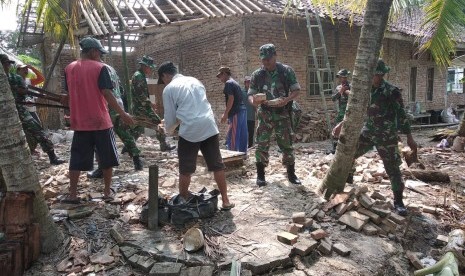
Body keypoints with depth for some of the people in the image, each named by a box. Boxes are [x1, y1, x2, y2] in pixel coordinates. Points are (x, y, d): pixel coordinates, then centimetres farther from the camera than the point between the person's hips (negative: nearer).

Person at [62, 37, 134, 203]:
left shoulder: (69, 68, 7)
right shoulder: (99, 68, -9)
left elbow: (71, 94, 13)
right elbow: (107, 94, -16)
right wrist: (122, 114, -13)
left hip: (79, 122, 4)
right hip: (100, 122, -4)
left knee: (77, 160, 10)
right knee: (107, 159, 9)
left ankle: (72, 195, 12)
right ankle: (107, 193, 15)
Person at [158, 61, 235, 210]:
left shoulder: (169, 89, 3)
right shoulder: (194, 80, 19)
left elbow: (170, 117, 5)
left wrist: (168, 128, 28)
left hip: (190, 130, -5)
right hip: (209, 127, 5)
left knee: (185, 170, 10)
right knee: (217, 165, 11)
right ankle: (225, 201, 17)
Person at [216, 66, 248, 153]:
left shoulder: (228, 83, -7)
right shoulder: (235, 83, 22)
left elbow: (231, 98, -17)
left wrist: (225, 114, -15)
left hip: (236, 112, -9)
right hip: (242, 110, 9)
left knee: (232, 136, -8)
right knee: (242, 135, 10)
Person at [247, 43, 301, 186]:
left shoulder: (286, 71, -5)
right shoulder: (257, 74, 0)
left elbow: (296, 90, -2)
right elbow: (250, 93, 3)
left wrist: (287, 100, -23)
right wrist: (253, 100, -22)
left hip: (282, 114, -1)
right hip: (265, 114, 1)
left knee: (287, 145, 5)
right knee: (262, 144, -1)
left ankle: (291, 174, 18)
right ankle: (260, 175, 9)